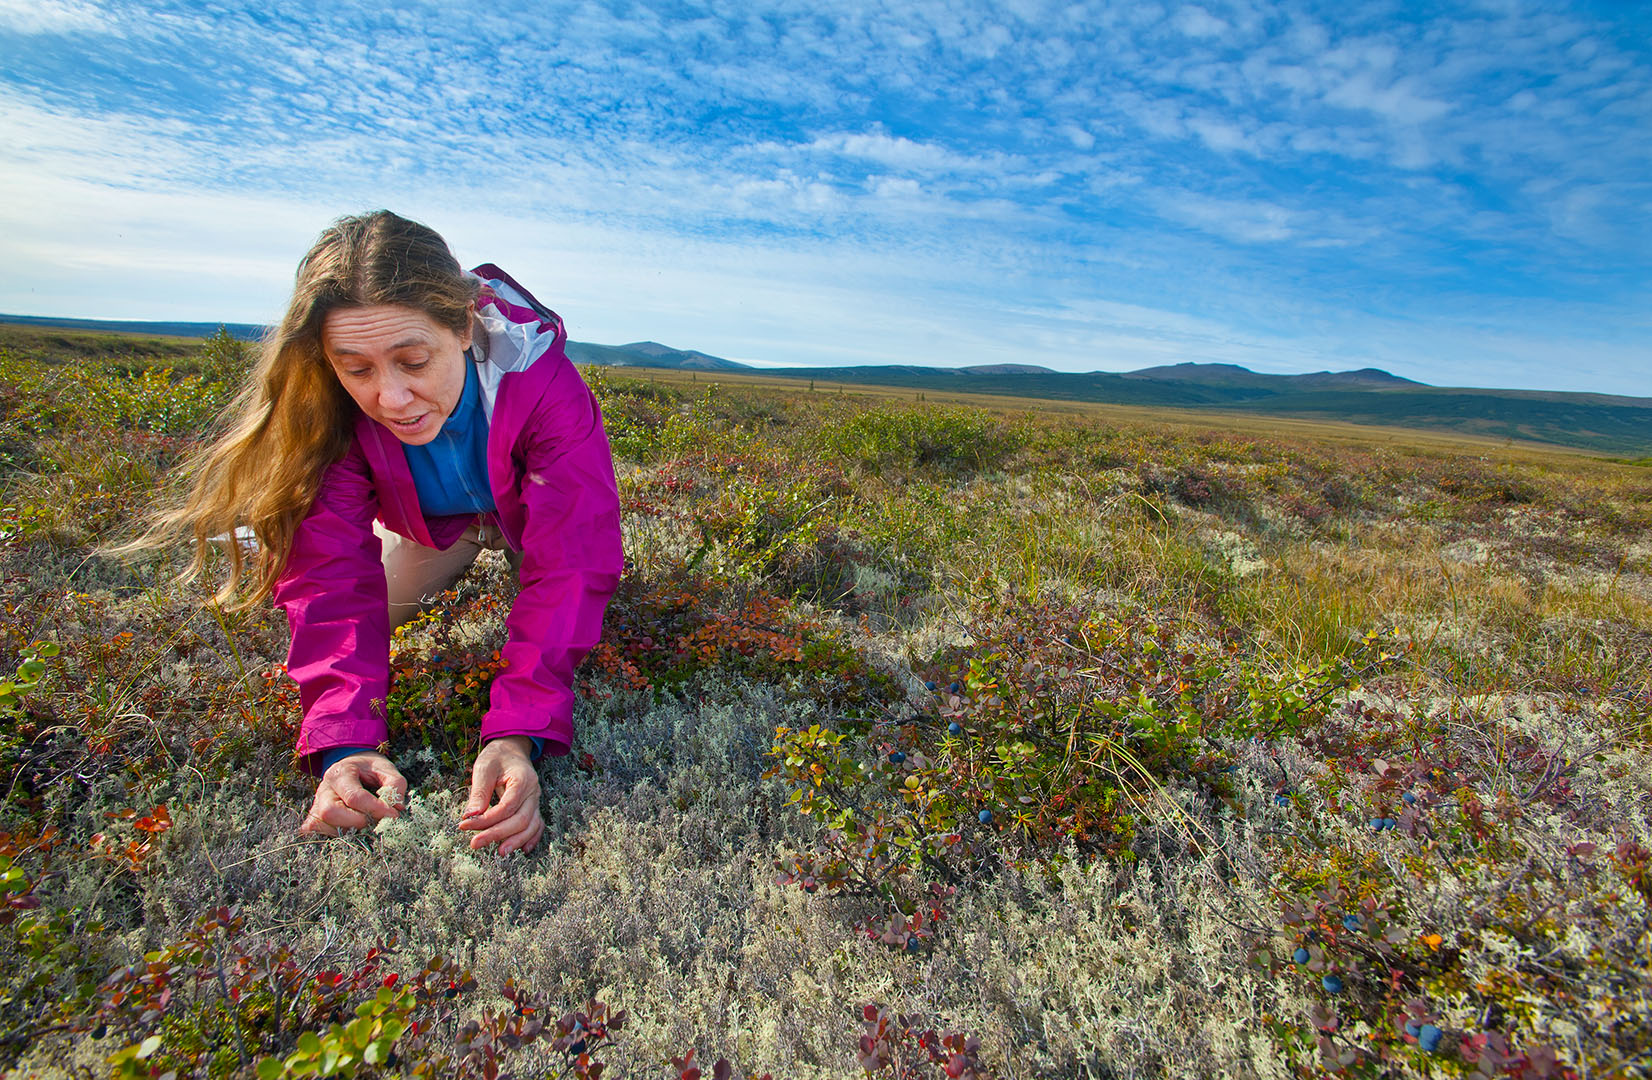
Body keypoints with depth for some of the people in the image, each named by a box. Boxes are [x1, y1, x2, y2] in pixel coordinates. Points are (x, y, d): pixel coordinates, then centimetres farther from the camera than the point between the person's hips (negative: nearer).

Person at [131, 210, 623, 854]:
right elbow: (332, 572, -37)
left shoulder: (542, 379, -42)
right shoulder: (330, 408, -33)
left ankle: (506, 550, 24)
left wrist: (516, 735, -56)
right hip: (429, 522, 2)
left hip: (531, 507, -1)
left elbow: (572, 562, -47)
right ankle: (472, 554, 29)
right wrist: (342, 742, -51)